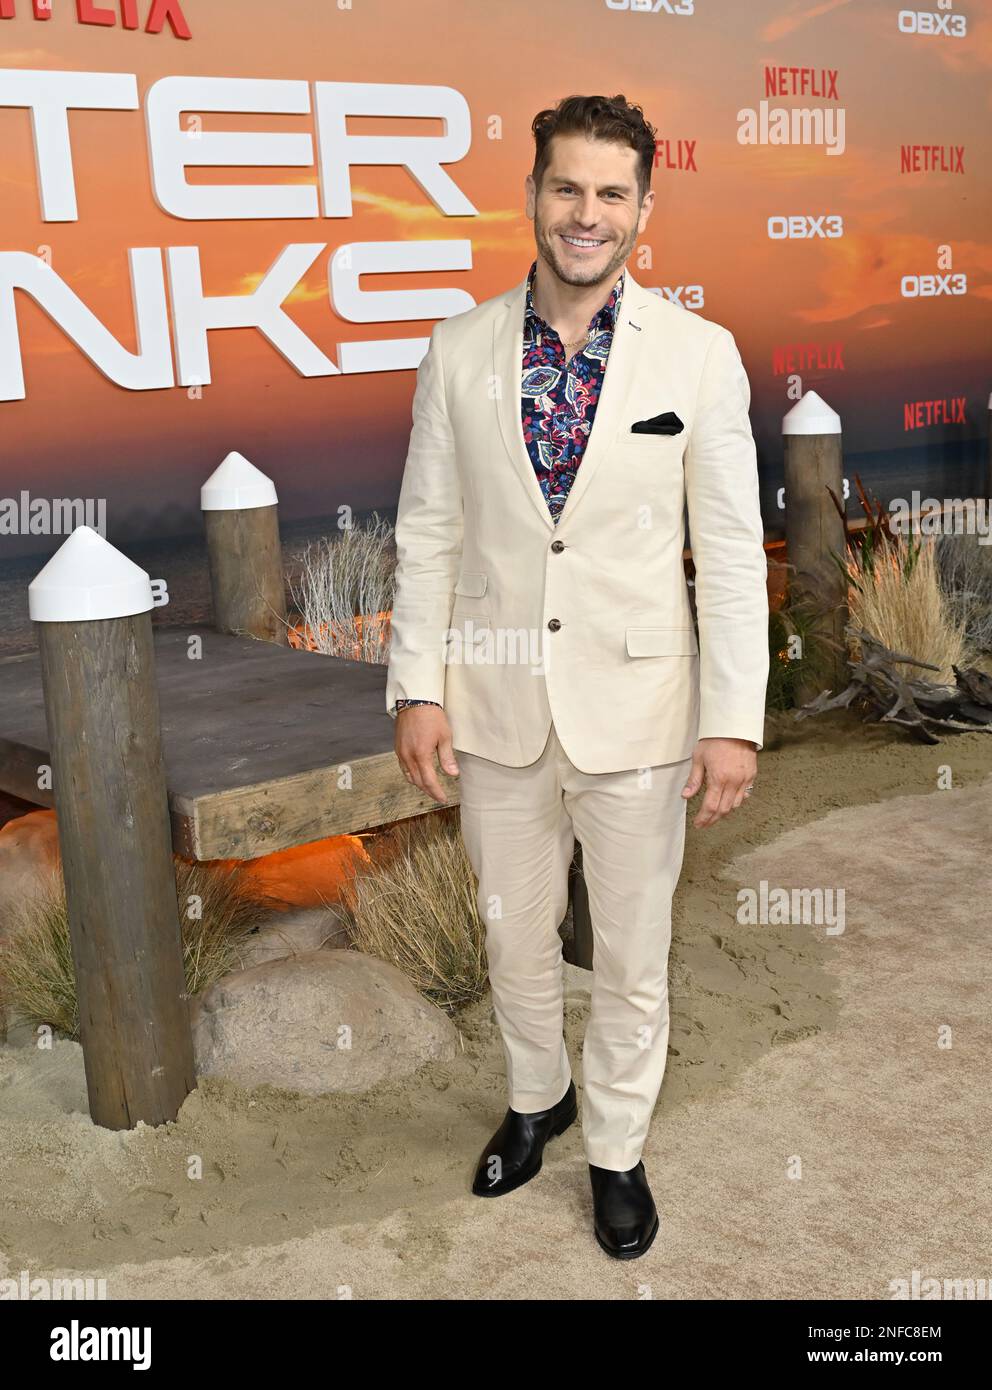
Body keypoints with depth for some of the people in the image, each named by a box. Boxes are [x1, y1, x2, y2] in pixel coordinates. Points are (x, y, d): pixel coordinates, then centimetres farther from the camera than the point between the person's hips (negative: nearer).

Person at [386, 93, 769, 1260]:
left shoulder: (699, 355, -6)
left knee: (634, 955, 13)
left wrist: (734, 718, -10)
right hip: (497, 705, 2)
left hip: (637, 709, -1)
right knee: (513, 936, 19)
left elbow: (732, 550, -6)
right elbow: (428, 531, 2)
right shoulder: (461, 350, -1)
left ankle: (616, 1149, 36)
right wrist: (417, 687, -2)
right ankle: (534, 1097, 46)